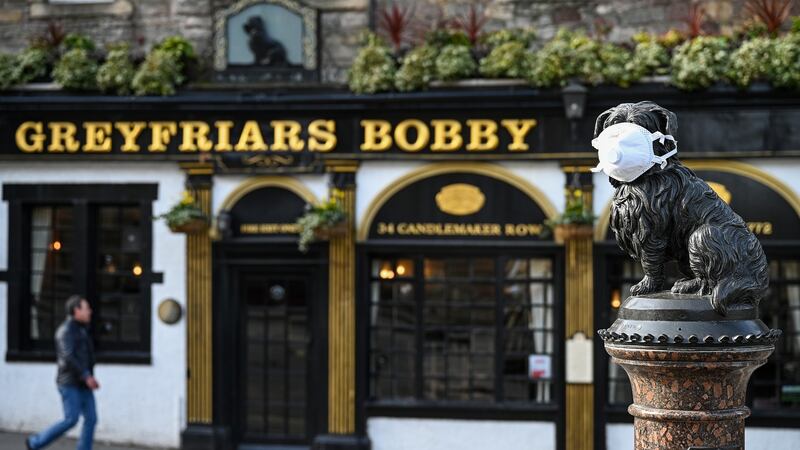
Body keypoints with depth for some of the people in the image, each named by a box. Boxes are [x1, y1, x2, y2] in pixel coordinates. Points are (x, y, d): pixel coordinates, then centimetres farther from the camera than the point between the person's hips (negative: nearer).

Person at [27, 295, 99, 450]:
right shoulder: (66, 330, -11)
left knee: (91, 419, -2)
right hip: (69, 383, -9)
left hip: (82, 384, 9)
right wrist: (86, 376, -25)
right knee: (71, 420, -13)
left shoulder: (81, 330, 19)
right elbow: (68, 357, -22)